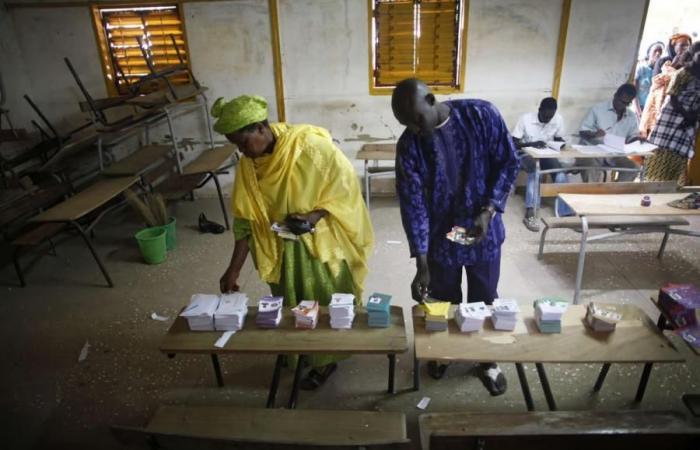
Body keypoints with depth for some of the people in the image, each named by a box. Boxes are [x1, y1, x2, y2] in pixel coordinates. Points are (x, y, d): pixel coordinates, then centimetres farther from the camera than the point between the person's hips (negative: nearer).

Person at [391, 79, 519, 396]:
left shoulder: (481, 115, -16)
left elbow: (508, 163, -7)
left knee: (484, 301, 15)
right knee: (444, 302, 16)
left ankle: (488, 361, 38)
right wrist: (421, 265, -20)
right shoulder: (408, 146, -15)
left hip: (484, 230, 0)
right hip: (440, 236, 1)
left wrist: (488, 210, -19)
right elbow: (412, 204, -16)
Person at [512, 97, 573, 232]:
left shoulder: (558, 119, -5)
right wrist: (532, 144, -30)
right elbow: (513, 143, -15)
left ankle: (566, 213, -23)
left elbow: (558, 139, 9)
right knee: (534, 170, -36)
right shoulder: (526, 118, -15)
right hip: (526, 154, -4)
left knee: (561, 172, -25)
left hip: (546, 154, 4)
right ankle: (529, 214, -41)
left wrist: (562, 145, -15)